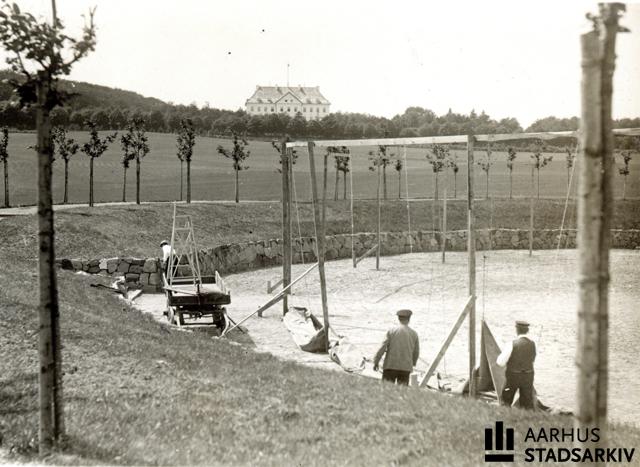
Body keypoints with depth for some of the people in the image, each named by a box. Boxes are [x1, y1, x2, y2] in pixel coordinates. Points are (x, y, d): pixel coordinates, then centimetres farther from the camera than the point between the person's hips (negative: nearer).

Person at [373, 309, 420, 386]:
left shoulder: (391, 331, 0)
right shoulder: (414, 333, 6)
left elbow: (383, 347, -5)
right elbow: (416, 352, 12)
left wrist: (376, 361, 2)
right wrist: (413, 363, 29)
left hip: (391, 366, -2)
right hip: (406, 367, 2)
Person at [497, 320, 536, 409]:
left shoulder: (512, 344, -17)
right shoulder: (532, 344, -2)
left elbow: (500, 362, -14)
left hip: (513, 376, -4)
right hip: (528, 377, 4)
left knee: (506, 402, 14)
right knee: (528, 403, 9)